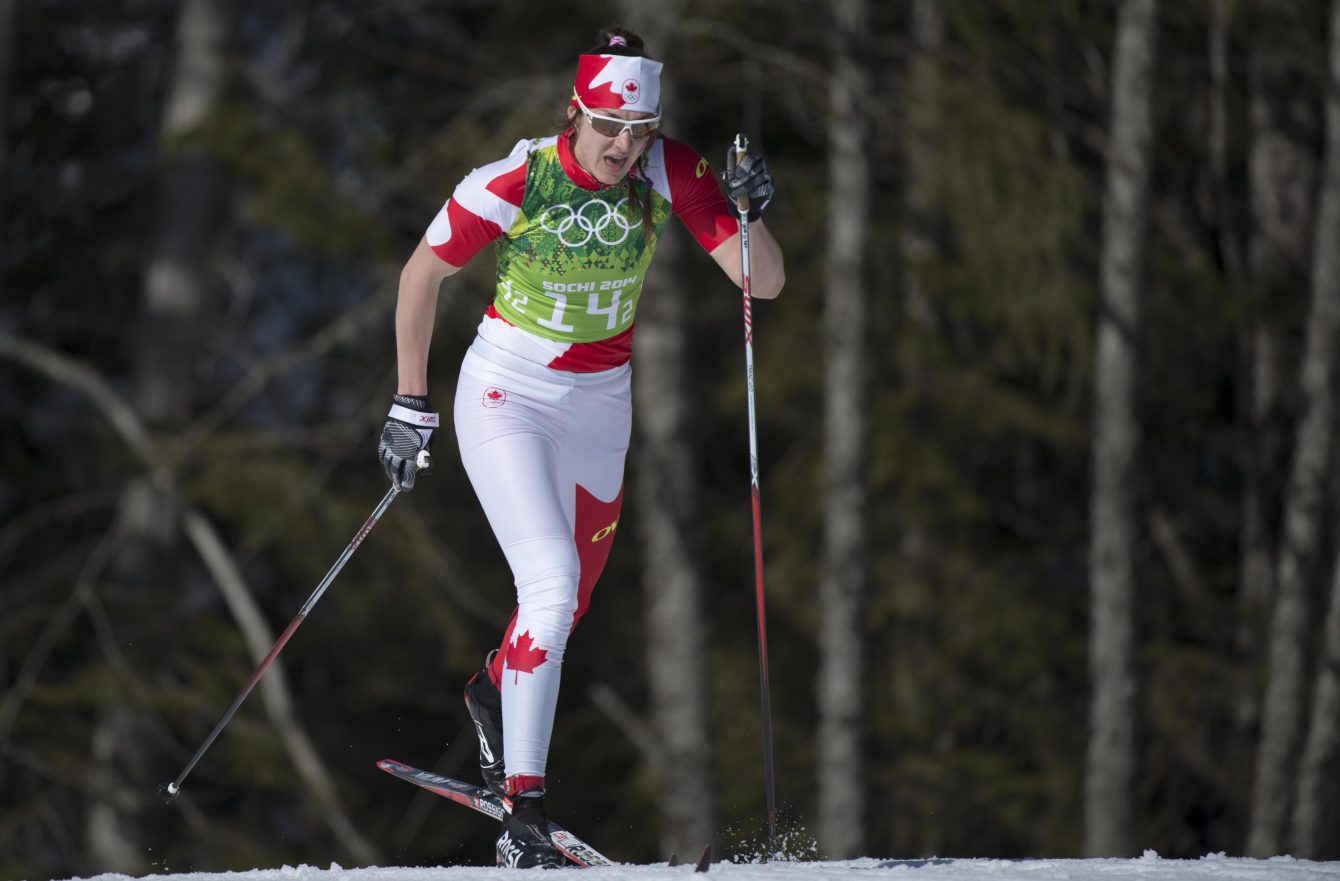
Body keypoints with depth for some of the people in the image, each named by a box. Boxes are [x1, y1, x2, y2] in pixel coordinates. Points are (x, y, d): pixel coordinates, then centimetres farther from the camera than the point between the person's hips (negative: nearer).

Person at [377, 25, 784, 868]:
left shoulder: (670, 173, -15)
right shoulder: (514, 183, -23)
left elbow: (765, 282, -16)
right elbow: (421, 276, -9)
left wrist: (751, 213, -36)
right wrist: (411, 405, -6)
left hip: (601, 405, 5)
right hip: (506, 396, -4)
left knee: (571, 601, 19)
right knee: (552, 581, -22)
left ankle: (496, 689, 53)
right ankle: (523, 806, -20)